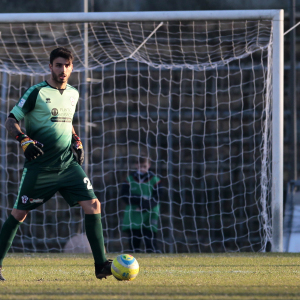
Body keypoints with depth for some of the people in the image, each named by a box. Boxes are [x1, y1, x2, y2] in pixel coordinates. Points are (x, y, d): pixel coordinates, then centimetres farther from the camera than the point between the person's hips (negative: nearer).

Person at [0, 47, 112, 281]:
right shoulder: (37, 92, -6)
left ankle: (101, 265, -7)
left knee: (93, 205, -9)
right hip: (39, 166, -5)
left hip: (68, 163, 5)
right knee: (20, 213, 0)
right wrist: (24, 139, -22)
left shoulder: (73, 94, 12)